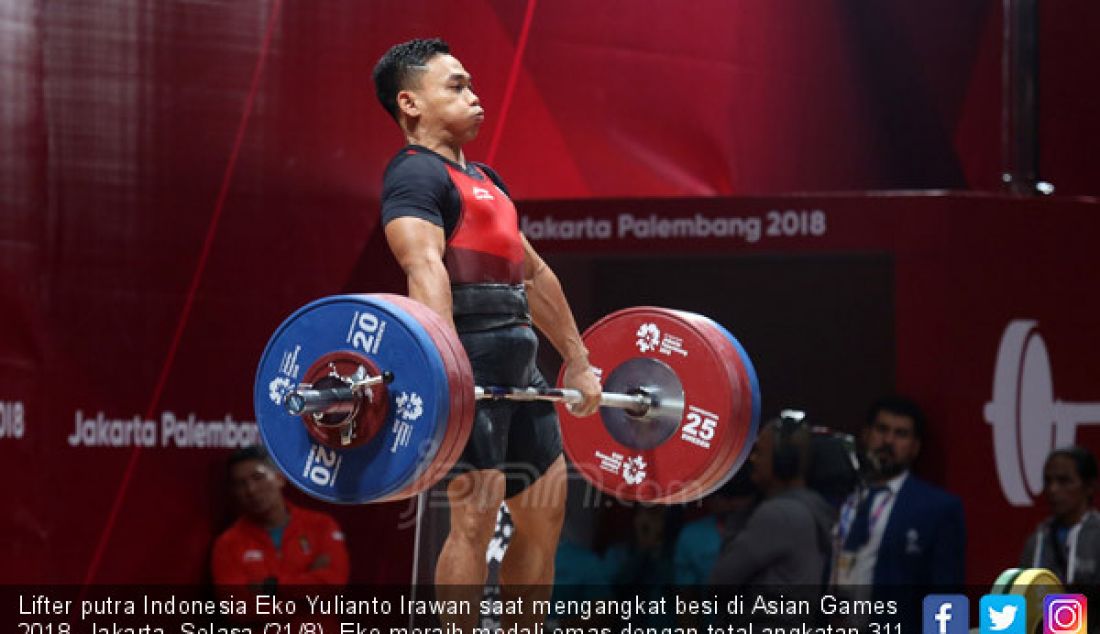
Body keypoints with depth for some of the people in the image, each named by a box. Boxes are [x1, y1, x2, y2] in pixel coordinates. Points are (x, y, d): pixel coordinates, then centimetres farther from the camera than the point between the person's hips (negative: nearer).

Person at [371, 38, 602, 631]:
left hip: (518, 369, 10)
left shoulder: (483, 179, 25)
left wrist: (577, 361, 26)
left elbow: (535, 274, 29)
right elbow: (426, 268, -21)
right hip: (469, 362, -10)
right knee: (476, 513, -15)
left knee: (543, 514, 9)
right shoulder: (416, 173, -6)